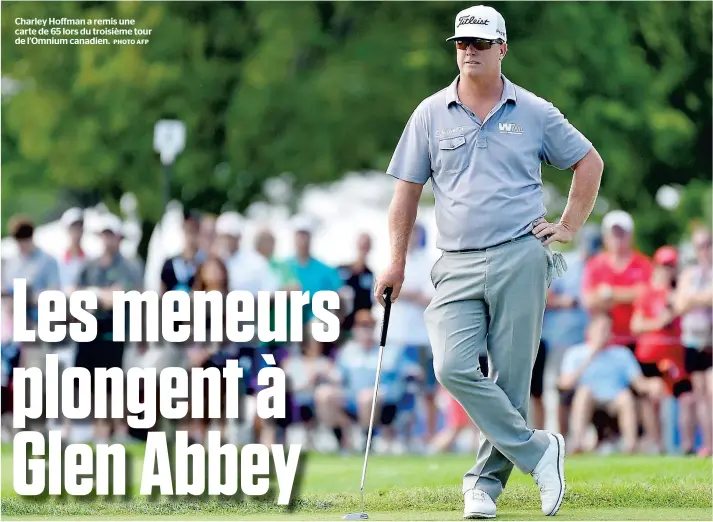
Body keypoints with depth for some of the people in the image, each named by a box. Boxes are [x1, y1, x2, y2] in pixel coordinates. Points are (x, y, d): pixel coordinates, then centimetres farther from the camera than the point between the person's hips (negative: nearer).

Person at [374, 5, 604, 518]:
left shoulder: (534, 113, 5)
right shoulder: (431, 114, 7)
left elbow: (589, 161, 17)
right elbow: (408, 189, 11)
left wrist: (570, 226, 9)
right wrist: (397, 261, 5)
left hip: (520, 258, -1)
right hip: (458, 264, 1)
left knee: (510, 379, -1)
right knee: (454, 367, -16)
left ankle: (487, 479, 12)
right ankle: (537, 451, -3)